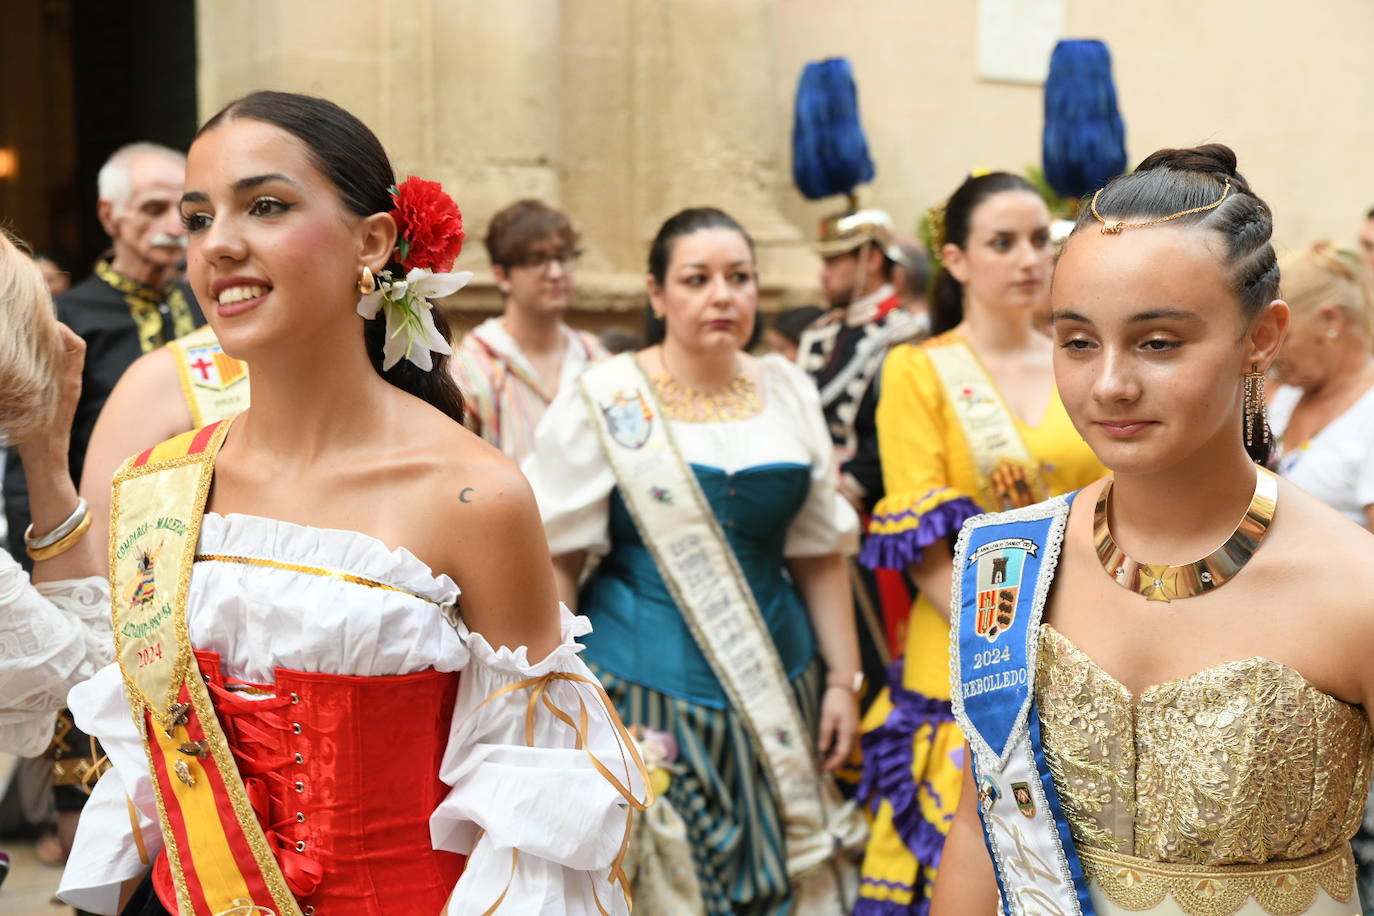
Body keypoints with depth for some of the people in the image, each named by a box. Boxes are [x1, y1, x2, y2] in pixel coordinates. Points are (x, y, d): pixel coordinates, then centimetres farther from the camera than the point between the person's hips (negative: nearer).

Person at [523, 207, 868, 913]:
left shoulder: (789, 393, 7)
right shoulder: (605, 401, -5)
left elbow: (819, 553, 11)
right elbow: (556, 560, -5)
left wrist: (842, 680, 9)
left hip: (775, 690, 4)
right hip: (647, 695, -3)